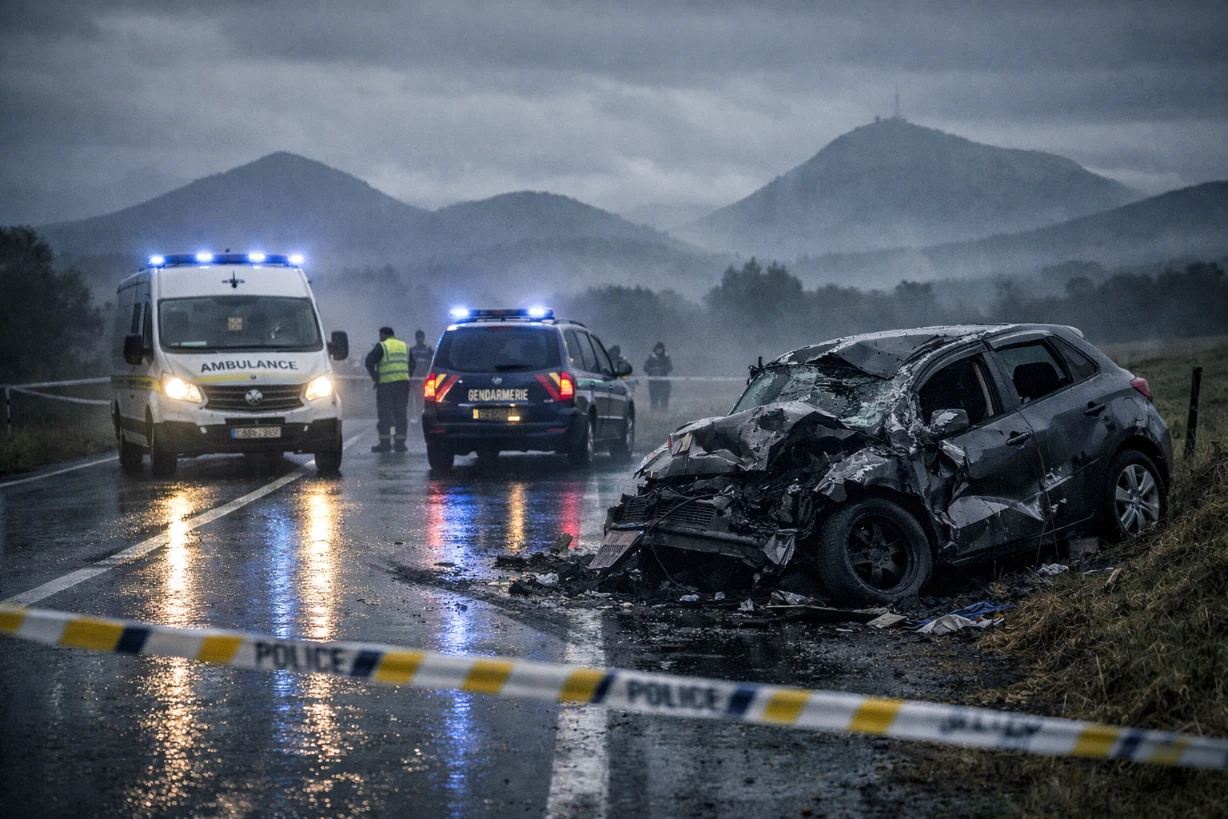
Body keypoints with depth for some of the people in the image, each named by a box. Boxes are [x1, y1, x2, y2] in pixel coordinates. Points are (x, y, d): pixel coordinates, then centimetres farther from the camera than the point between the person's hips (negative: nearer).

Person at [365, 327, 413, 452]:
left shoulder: (382, 346, -1)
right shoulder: (405, 346, 18)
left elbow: (369, 362, -10)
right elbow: (412, 364, 18)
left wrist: (375, 377, 0)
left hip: (386, 384, -5)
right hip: (404, 383, 5)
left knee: (385, 413, -1)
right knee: (401, 413, 8)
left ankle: (385, 443, -5)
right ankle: (400, 443, 5)